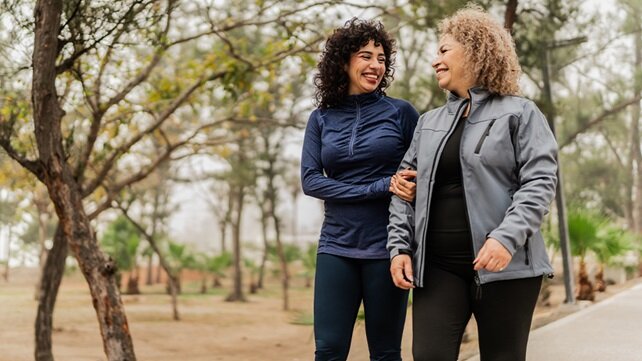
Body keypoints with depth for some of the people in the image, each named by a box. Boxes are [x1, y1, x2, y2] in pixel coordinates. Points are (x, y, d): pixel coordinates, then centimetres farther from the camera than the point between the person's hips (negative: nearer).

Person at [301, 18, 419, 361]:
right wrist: (381, 187, -13)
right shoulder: (321, 119, 8)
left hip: (386, 247, -1)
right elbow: (310, 180, -2)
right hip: (336, 247, 2)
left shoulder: (400, 112, 2)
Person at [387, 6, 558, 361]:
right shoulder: (429, 122, 18)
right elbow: (405, 187, 16)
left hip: (503, 265, -4)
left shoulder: (519, 112, 2)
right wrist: (399, 246, 3)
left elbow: (540, 181, -8)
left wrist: (507, 237, -21)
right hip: (436, 266, 4)